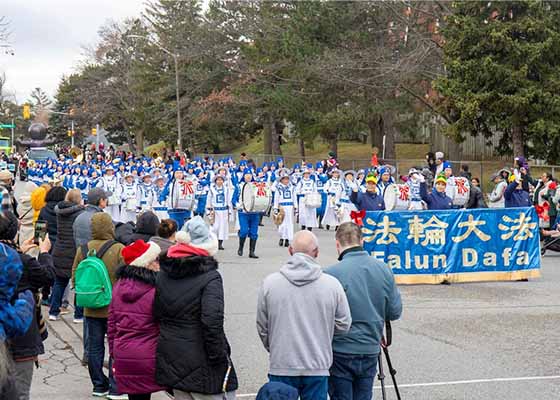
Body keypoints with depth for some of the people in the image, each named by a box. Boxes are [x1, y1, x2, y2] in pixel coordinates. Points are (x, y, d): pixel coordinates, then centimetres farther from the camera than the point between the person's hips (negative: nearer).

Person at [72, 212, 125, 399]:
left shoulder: (82, 249, -2)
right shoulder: (119, 250, -14)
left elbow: (75, 277, 5)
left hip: (91, 309, 4)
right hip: (115, 309, -4)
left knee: (95, 347, 13)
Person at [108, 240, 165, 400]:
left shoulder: (119, 286, 6)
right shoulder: (156, 290, -14)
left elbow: (111, 324, 12)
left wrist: (114, 356, 20)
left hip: (123, 358, 6)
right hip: (150, 357, -6)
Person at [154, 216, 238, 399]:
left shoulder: (163, 275, 7)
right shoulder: (210, 278, -14)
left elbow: (157, 315, 11)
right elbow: (212, 322, -22)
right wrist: (219, 359, -14)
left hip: (170, 361, 7)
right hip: (201, 365, -7)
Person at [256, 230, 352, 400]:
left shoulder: (270, 283, -5)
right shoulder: (332, 284, -7)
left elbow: (262, 327, 3)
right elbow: (343, 325, 1)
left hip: (281, 367, 0)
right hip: (317, 368, 0)